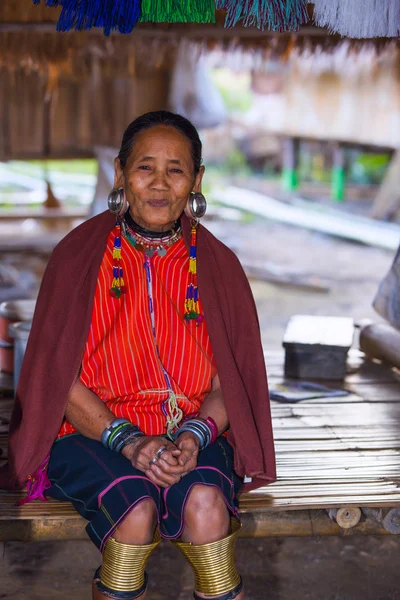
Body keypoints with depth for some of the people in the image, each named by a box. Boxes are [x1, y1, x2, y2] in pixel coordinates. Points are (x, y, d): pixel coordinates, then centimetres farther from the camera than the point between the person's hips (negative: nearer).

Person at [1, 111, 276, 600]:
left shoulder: (217, 265, 5)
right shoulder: (79, 255, -1)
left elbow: (231, 381, 5)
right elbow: (58, 376, -3)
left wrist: (195, 435, -15)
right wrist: (127, 440, -17)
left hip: (192, 435, 2)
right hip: (92, 431, -1)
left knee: (205, 501, -30)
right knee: (137, 508, -30)